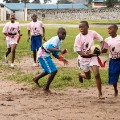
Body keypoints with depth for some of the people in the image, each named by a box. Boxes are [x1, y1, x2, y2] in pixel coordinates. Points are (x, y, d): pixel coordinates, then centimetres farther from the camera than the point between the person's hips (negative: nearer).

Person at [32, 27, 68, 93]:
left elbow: (55, 54, 13)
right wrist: (60, 50, -47)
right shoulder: (55, 39, -21)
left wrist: (62, 59, 1)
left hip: (46, 55, 10)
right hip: (43, 55, -10)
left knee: (48, 70, 26)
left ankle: (36, 79, 48)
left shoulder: (59, 41, 9)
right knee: (54, 71, -12)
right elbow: (50, 48, -39)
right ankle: (46, 88, 0)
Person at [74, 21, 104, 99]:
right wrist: (87, 54, -31)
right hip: (83, 59, 0)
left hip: (93, 57, 0)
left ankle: (100, 94, -5)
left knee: (97, 74, -15)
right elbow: (78, 51, -17)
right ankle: (80, 75, 51)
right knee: (88, 77, 13)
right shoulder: (78, 37, -18)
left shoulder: (92, 33, -13)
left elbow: (101, 40, 0)